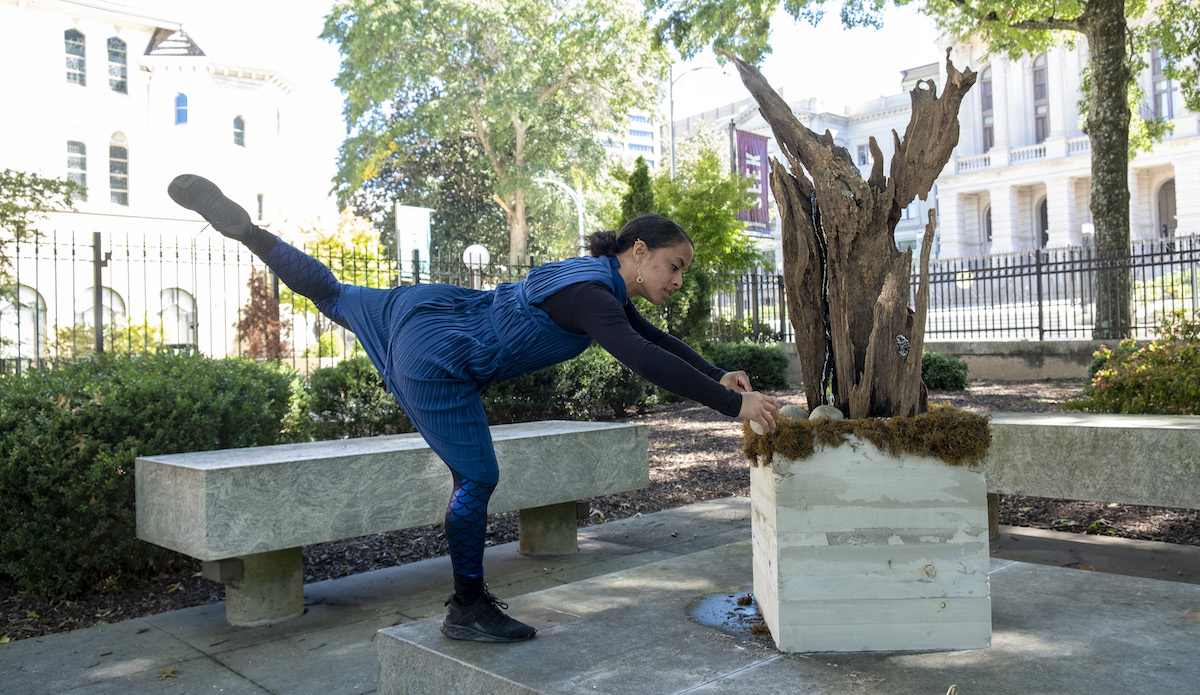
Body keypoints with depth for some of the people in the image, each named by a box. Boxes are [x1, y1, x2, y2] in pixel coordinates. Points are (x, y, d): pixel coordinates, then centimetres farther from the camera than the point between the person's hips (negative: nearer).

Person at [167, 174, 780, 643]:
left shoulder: (607, 289, 6)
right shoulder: (590, 293, -24)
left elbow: (656, 340, 15)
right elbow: (643, 360, -36)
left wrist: (718, 375, 4)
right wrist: (733, 405, -32)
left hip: (426, 310, 10)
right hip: (434, 361, -9)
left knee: (333, 296, 26)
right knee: (477, 478, -3)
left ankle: (235, 221, 33)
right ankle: (467, 610, 11)